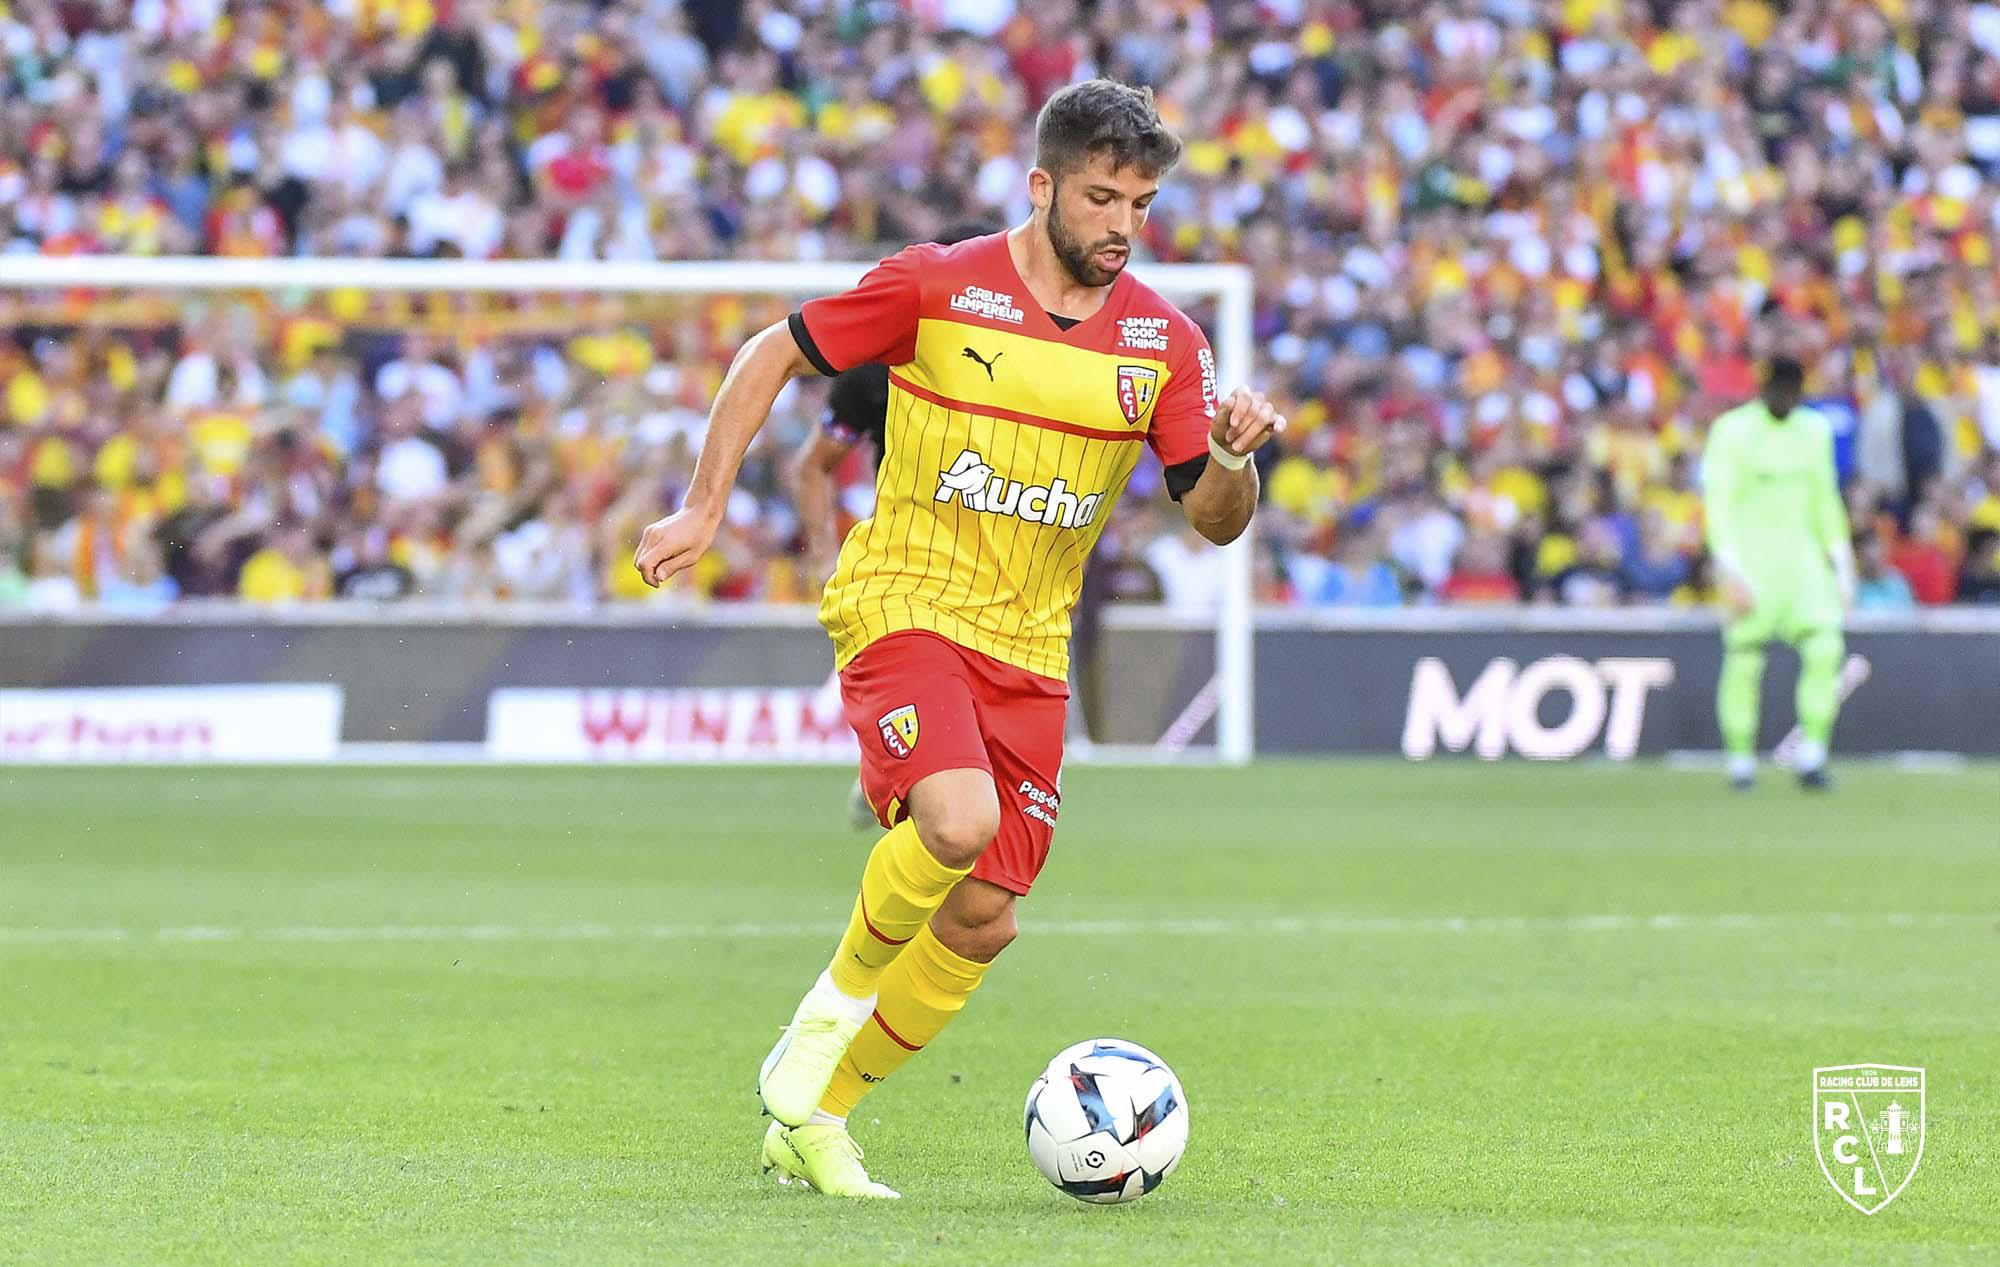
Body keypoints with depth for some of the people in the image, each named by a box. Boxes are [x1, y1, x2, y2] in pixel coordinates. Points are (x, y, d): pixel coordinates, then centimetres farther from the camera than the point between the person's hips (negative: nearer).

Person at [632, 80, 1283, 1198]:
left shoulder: (1163, 341, 3)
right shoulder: (938, 288, -7)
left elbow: (1217, 521, 3)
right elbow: (774, 355, 3)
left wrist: (1235, 454, -19)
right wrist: (705, 508, -2)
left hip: (1029, 648, 5)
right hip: (904, 605, -5)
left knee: (984, 920, 1)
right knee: (959, 821, -31)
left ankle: (812, 1119, 19)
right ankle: (839, 995, -4)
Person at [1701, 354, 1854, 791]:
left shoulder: (1814, 430, 11)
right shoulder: (1732, 431, -6)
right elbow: (1719, 505, -11)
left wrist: (1841, 564, 13)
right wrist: (1730, 571, -19)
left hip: (1803, 558, 4)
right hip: (1751, 561, -4)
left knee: (1825, 648, -12)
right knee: (1744, 661, -5)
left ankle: (1812, 755, -9)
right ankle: (1740, 759, 6)